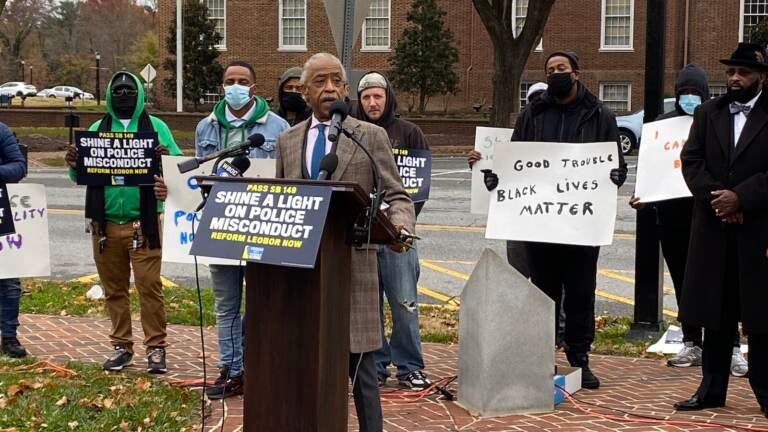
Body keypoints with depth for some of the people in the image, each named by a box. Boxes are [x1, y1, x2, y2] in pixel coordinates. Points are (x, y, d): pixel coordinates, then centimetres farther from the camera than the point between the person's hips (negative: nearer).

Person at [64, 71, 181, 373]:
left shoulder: (156, 127, 5)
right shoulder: (97, 130, 13)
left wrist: (167, 159, -23)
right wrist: (74, 166, -12)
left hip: (144, 224, -3)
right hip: (105, 224, 3)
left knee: (149, 286, -6)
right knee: (114, 289, 10)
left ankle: (156, 348, 1)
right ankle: (121, 346, 19)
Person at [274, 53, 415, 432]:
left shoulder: (371, 136, 3)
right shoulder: (288, 140, 14)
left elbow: (397, 197, 0)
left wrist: (400, 226, -20)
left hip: (353, 266, -3)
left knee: (358, 363, 0)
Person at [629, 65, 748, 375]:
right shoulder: (663, 124, 10)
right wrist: (643, 197, -2)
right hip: (672, 216, 4)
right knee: (683, 283, 11)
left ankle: (732, 349, 0)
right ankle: (692, 345, 20)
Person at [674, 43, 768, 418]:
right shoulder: (706, 113, 11)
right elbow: (690, 160, 2)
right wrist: (715, 198, -11)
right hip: (713, 229, 4)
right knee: (716, 315, 9)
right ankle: (712, 388, 16)